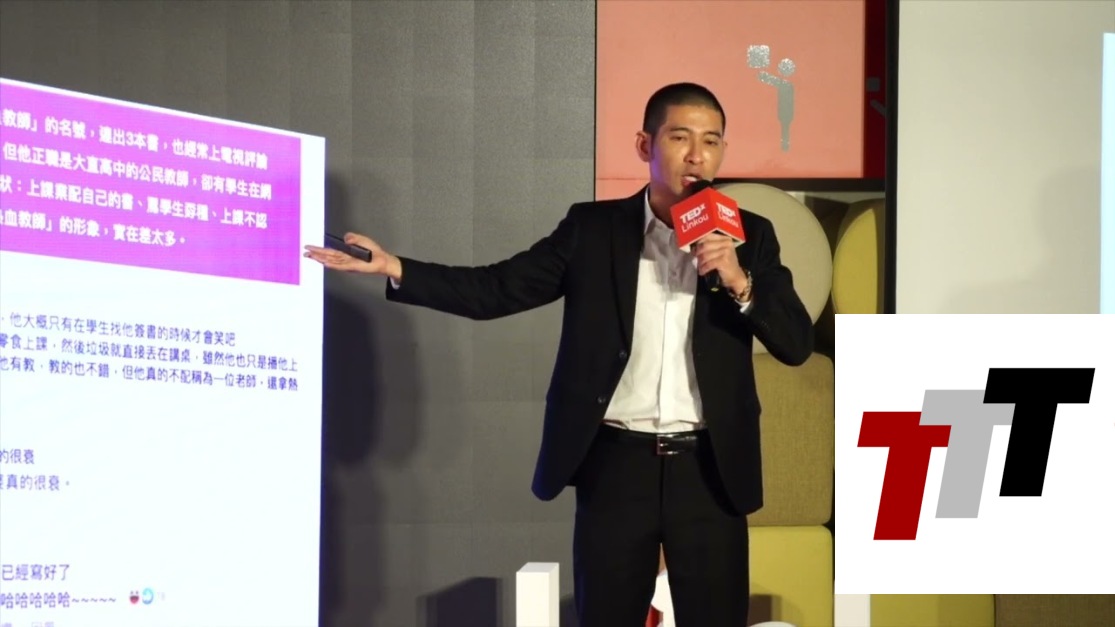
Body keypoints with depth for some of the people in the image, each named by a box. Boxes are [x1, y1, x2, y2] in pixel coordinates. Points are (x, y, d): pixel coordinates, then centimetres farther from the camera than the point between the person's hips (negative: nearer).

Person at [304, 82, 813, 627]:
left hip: (708, 471, 0)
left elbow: (797, 343, 0)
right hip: (616, 466, 0)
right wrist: (396, 269, -11)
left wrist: (741, 283, -16)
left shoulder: (749, 235, 5)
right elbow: (497, 289, 0)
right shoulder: (593, 228, 4)